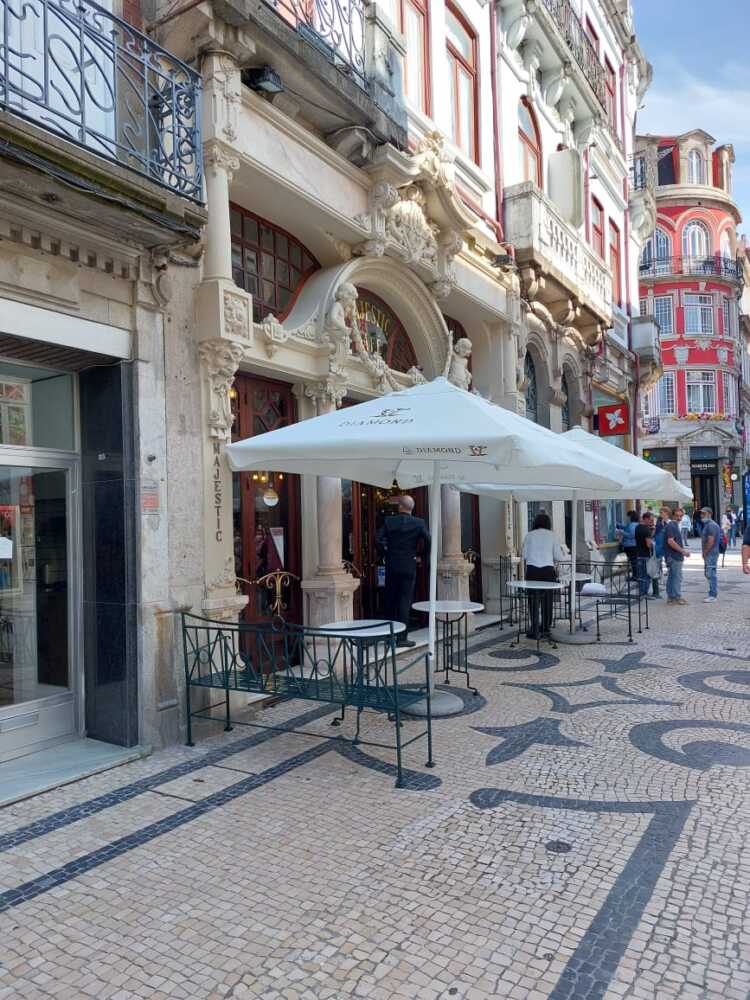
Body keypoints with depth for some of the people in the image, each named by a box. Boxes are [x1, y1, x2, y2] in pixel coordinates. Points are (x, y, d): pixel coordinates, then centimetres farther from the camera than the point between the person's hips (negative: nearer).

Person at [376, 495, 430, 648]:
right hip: (408, 566, -2)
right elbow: (428, 541, -10)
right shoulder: (418, 523, -5)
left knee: (391, 600, 13)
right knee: (405, 601, 0)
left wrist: (386, 553, 7)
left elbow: (379, 540, -7)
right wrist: (424, 556, 6)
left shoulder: (389, 521, -1)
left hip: (391, 565, 2)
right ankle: (402, 637, -1)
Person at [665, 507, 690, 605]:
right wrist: (682, 550, -19)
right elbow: (670, 541, -23)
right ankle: (677, 597, -1)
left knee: (671, 577, 12)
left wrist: (685, 550, 13)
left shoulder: (679, 526, 17)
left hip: (677, 556, 10)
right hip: (673, 556, -10)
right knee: (677, 577, -6)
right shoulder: (671, 526, -15)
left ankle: (671, 597, 17)